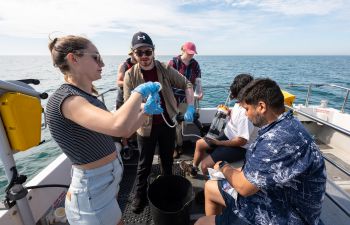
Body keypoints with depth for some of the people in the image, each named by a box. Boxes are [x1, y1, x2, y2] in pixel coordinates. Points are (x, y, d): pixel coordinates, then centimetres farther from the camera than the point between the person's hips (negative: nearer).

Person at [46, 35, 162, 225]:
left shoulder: (88, 98, 4)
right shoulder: (65, 98, -24)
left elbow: (124, 131, 5)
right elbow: (119, 127, -42)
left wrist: (145, 111, -7)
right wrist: (140, 91, -27)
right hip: (93, 192, -9)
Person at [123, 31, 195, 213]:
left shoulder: (165, 69, -7)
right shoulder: (130, 75, -9)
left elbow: (187, 85, -1)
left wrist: (190, 109, -12)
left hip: (167, 123, 2)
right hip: (146, 126, -1)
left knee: (167, 161, 21)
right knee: (144, 165, 13)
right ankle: (139, 196, 38)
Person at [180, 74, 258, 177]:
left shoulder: (247, 112, -33)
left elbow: (242, 140, -28)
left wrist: (219, 142, -18)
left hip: (238, 147, -9)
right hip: (228, 136, 9)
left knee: (205, 165, -18)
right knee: (199, 143, 17)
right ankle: (193, 168, 41)